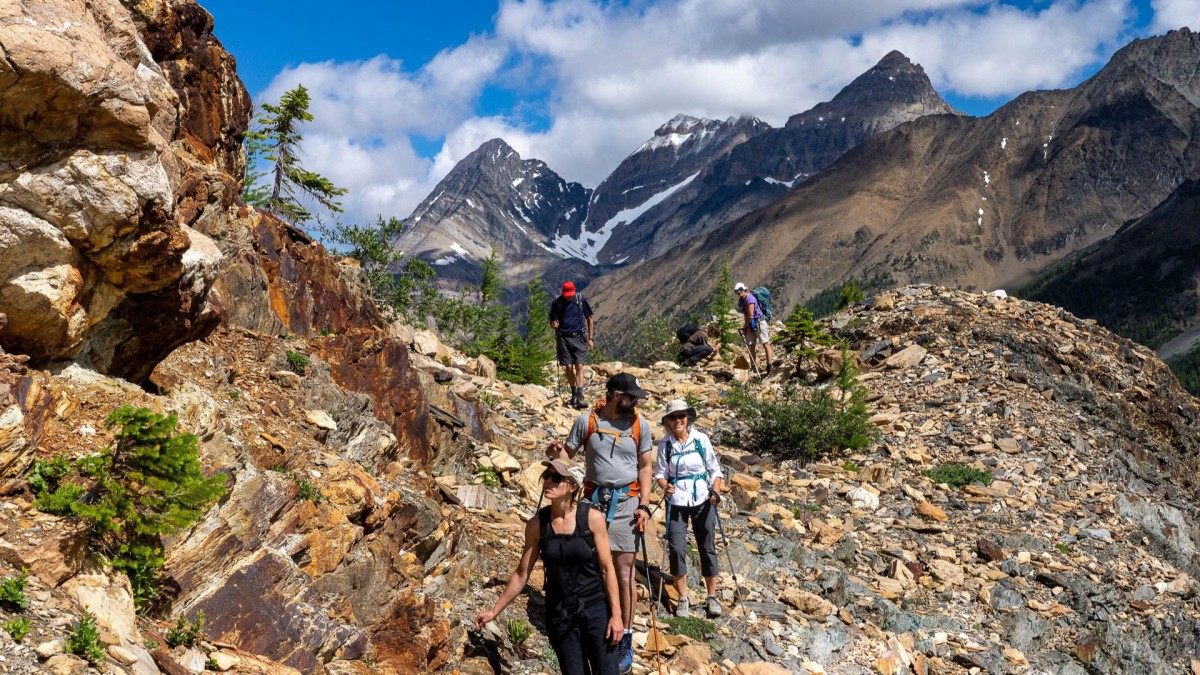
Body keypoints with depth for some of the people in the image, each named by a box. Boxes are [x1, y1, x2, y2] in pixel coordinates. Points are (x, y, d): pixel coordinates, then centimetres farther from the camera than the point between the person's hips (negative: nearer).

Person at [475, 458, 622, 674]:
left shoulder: (592, 518, -11)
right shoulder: (537, 524, -5)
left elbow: (607, 569, -6)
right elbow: (521, 574, 4)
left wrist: (616, 614, -9)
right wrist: (494, 611, 6)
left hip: (595, 608, -2)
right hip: (559, 614, 2)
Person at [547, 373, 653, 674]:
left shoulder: (639, 425, 3)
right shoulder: (587, 421, 0)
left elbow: (646, 466, 7)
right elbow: (569, 454, 6)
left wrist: (644, 505, -1)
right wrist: (557, 453, -18)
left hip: (626, 502, 0)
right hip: (593, 499, 0)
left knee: (624, 573, -1)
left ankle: (625, 639, 10)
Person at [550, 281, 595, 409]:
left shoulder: (581, 300, -2)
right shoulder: (557, 302, 1)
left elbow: (589, 319, 7)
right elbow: (552, 320, 12)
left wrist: (591, 338, 5)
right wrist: (554, 323, -13)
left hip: (579, 337, -1)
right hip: (563, 337, 2)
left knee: (579, 367, -10)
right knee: (569, 367, 3)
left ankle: (580, 397, -14)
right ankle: (574, 394, 20)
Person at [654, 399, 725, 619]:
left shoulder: (701, 439, -4)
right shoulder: (665, 444, -3)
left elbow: (715, 470, 2)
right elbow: (660, 473, 0)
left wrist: (715, 491, -12)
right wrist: (665, 486, -20)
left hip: (702, 501, 0)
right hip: (677, 502, 0)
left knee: (707, 548, 6)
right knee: (676, 549, -2)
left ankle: (712, 597, 19)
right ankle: (683, 598, 12)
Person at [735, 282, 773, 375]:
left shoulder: (750, 298, -20)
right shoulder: (741, 300, 6)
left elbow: (750, 316, -20)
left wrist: (745, 326, -9)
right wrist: (745, 326, 2)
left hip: (759, 322, -9)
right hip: (750, 325, 9)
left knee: (765, 344, -4)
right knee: (752, 346, 7)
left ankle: (769, 368, -4)